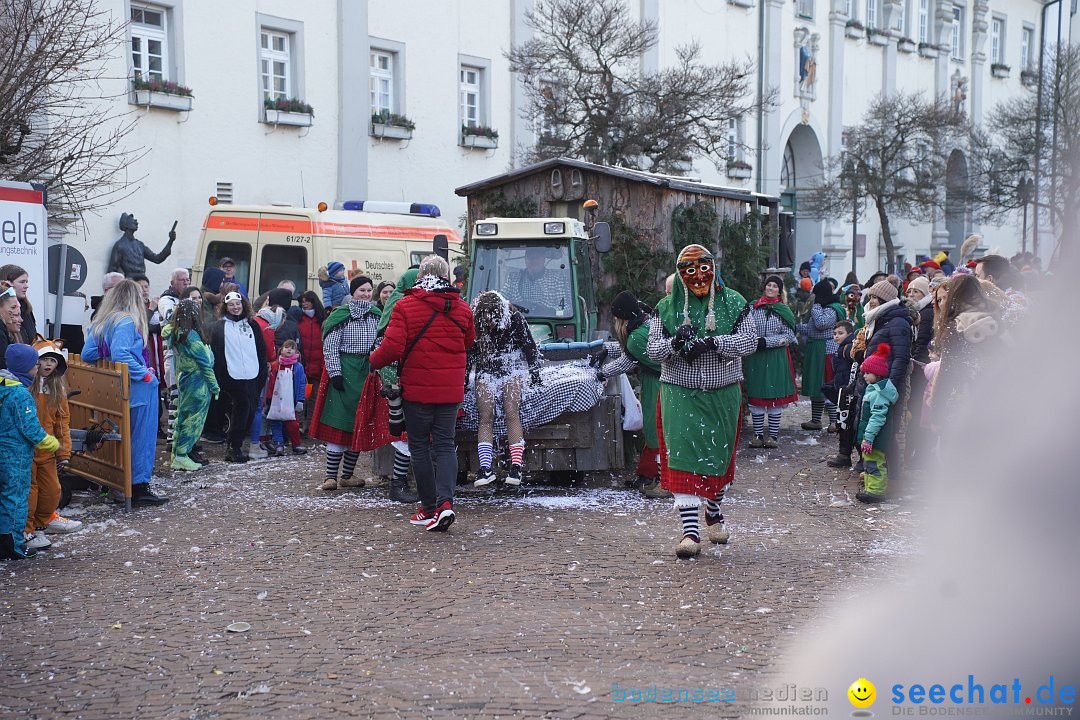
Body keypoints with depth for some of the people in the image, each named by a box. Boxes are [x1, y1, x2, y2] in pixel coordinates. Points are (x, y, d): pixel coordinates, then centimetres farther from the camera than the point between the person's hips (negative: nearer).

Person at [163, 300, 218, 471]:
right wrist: (215, 386, -9)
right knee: (193, 419, -1)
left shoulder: (174, 333, 2)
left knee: (183, 417, 14)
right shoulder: (191, 336, -21)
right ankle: (181, 456, 0)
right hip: (198, 384, -8)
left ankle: (178, 454, 19)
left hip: (183, 382, 8)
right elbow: (205, 363, -16)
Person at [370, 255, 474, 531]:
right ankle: (445, 501, -14)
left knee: (420, 446, 9)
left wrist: (374, 361, 3)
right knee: (445, 445, 6)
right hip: (451, 390, 3)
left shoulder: (405, 306, -10)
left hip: (418, 388, -3)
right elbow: (469, 343, 15)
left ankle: (429, 508, 10)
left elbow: (392, 347, -15)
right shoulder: (462, 308, 3)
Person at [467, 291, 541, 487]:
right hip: (486, 373, 2)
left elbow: (530, 348, -3)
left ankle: (516, 466, -24)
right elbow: (469, 355, 6)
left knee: (511, 414, -20)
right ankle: (485, 469, -24)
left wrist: (535, 376, -3)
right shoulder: (474, 324, -7)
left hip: (512, 370, -2)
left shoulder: (514, 319, -12)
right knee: (486, 417, -16)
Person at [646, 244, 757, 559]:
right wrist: (674, 343, -20)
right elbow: (653, 349, 2)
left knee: (719, 457, 13)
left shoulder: (733, 303, 2)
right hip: (680, 393, -1)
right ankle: (690, 529, -15)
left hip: (723, 394, 1)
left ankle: (714, 512, 40)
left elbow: (749, 340, -8)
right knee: (683, 457, -12)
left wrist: (714, 343, -22)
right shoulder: (667, 307, 4)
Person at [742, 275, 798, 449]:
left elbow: (789, 336, -1)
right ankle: (758, 434, 9)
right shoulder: (753, 308, 6)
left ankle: (773, 435, 7)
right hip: (755, 358, 1)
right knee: (755, 395, 1)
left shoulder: (784, 311, 3)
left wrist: (767, 341, -12)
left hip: (776, 358, -1)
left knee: (775, 395, 0)